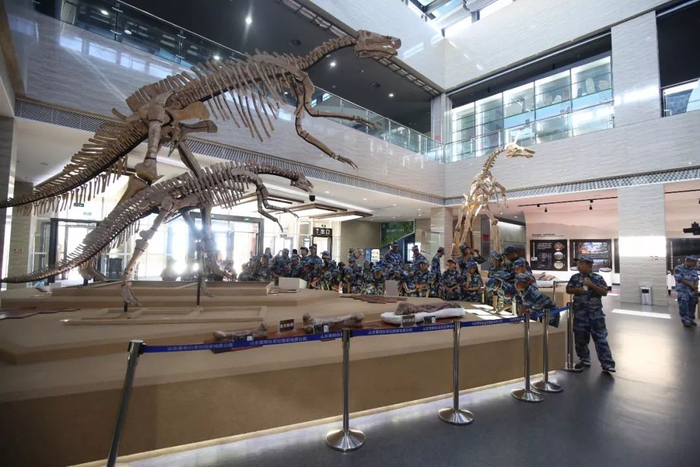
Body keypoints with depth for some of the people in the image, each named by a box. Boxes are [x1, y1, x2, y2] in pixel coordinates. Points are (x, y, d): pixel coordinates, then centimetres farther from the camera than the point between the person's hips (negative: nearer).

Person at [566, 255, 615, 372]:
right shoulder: (575, 277, 5)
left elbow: (604, 292, -7)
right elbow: (568, 290, 7)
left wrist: (591, 285, -17)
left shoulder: (598, 278, -3)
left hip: (595, 312, -3)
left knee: (600, 338, -4)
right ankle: (584, 360, 24)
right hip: (580, 312, 3)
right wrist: (577, 289, -11)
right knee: (580, 337, 9)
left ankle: (607, 364, 1)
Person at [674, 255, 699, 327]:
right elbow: (680, 279, -13)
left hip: (692, 291, 6)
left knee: (692, 306, 10)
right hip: (682, 291, -5)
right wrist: (691, 284, -16)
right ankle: (685, 321, 0)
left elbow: (696, 279, 8)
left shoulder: (694, 269, 10)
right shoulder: (678, 268, -8)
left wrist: (696, 288, -7)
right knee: (683, 307, -6)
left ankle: (691, 319, 23)